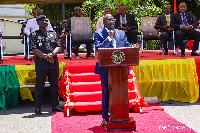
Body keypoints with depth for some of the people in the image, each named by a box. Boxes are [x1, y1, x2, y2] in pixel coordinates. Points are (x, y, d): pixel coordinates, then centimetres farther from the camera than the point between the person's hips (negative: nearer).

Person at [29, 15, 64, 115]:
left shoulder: (53, 34, 17)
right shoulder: (34, 35, 4)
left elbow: (58, 46, 10)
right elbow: (34, 49, -6)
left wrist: (52, 54, -10)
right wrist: (46, 57, -14)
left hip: (54, 63, 4)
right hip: (41, 64, -4)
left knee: (54, 85, 8)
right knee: (39, 86, -1)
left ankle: (55, 106, 18)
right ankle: (37, 108, 5)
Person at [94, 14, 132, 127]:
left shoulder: (121, 33, 16)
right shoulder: (98, 34, 4)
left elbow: (127, 46, 11)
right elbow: (98, 48, -11)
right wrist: (109, 37, -14)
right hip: (106, 68, -3)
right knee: (106, 92, 4)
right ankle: (105, 117, 14)